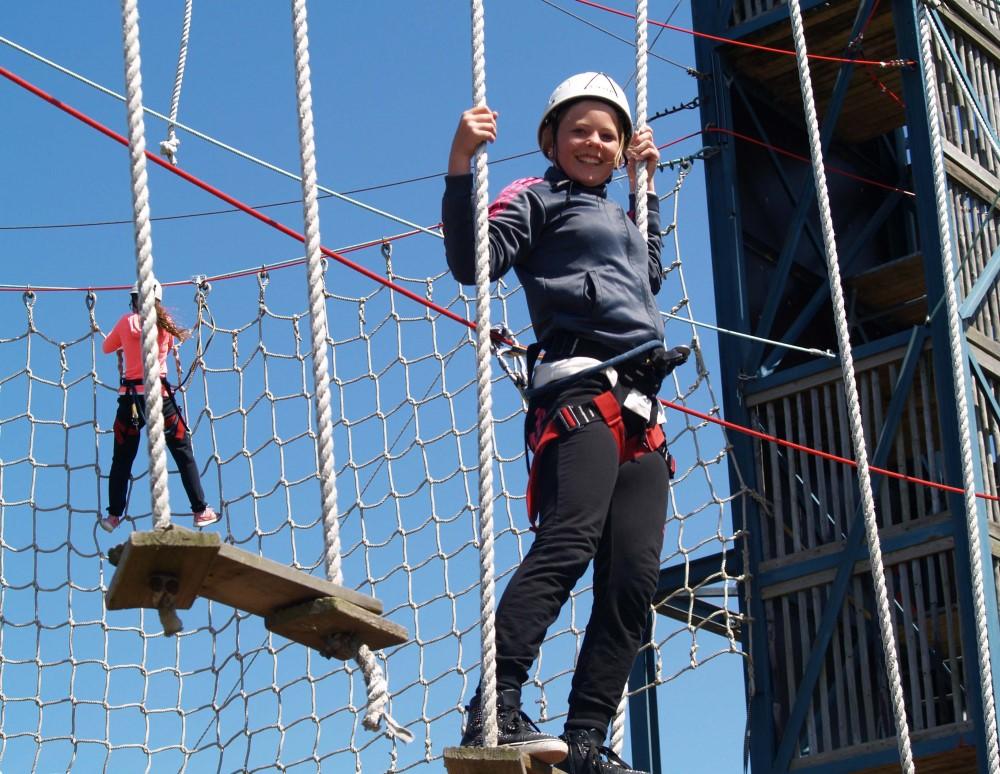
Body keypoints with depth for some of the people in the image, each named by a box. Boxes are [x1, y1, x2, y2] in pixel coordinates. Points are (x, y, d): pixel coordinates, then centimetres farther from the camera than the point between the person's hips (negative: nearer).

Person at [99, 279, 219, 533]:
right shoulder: (164, 322, 1)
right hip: (159, 394, 0)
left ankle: (114, 515, 8)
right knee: (184, 454, 7)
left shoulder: (126, 322, 1)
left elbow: (107, 348, 16)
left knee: (122, 459, 9)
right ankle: (201, 511, 5)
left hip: (131, 395, 0)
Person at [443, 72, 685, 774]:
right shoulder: (539, 200, 9)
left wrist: (648, 183, 43)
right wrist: (461, 163, -17)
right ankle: (494, 711, -33)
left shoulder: (619, 217, 31)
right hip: (580, 391, -8)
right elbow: (475, 261, -6)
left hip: (640, 413, 8)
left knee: (633, 579, -4)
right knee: (568, 544, -26)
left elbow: (651, 276, 49)